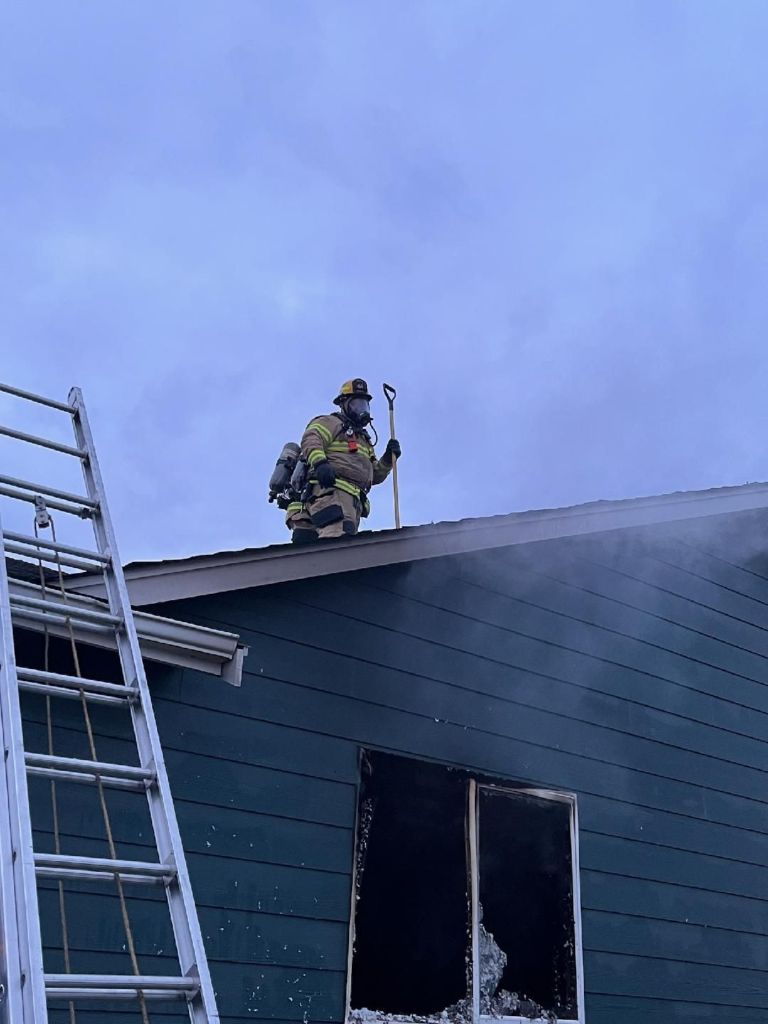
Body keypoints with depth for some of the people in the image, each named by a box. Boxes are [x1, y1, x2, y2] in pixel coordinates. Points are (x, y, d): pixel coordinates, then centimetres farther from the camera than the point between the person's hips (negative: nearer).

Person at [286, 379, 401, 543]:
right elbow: (311, 440, -6)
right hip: (331, 489, -8)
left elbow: (375, 475, 34)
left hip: (354, 501, 8)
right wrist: (319, 462, -25)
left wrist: (388, 458, 16)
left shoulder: (364, 440, 39)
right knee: (337, 539, -34)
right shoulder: (331, 423, 15)